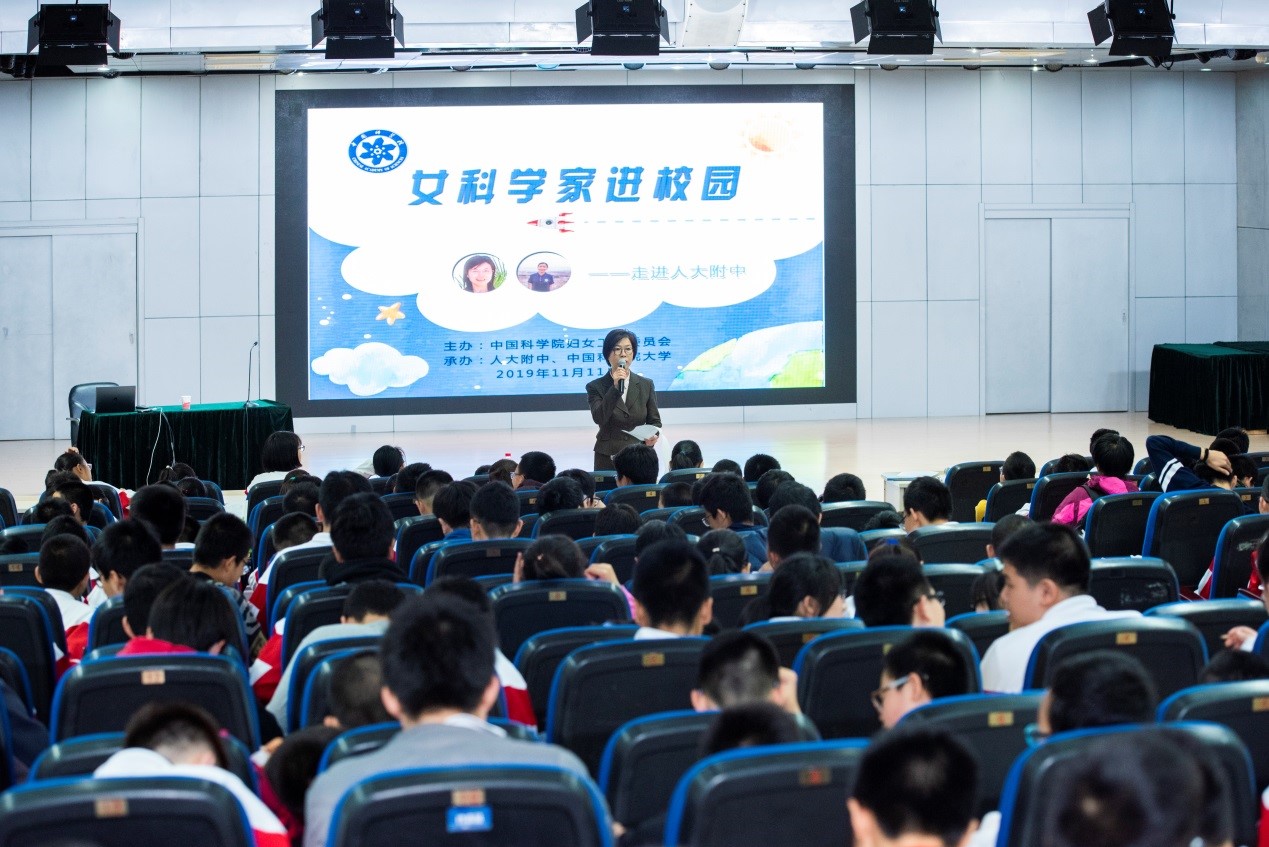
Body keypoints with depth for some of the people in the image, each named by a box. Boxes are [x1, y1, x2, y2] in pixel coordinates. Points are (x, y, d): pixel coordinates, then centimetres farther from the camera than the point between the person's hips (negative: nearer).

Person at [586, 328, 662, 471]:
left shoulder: (646, 385, 9)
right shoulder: (596, 387, 2)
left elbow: (654, 421, 12)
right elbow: (599, 418, -13)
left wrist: (653, 436, -10)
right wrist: (615, 387, -20)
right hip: (608, 458, -2)